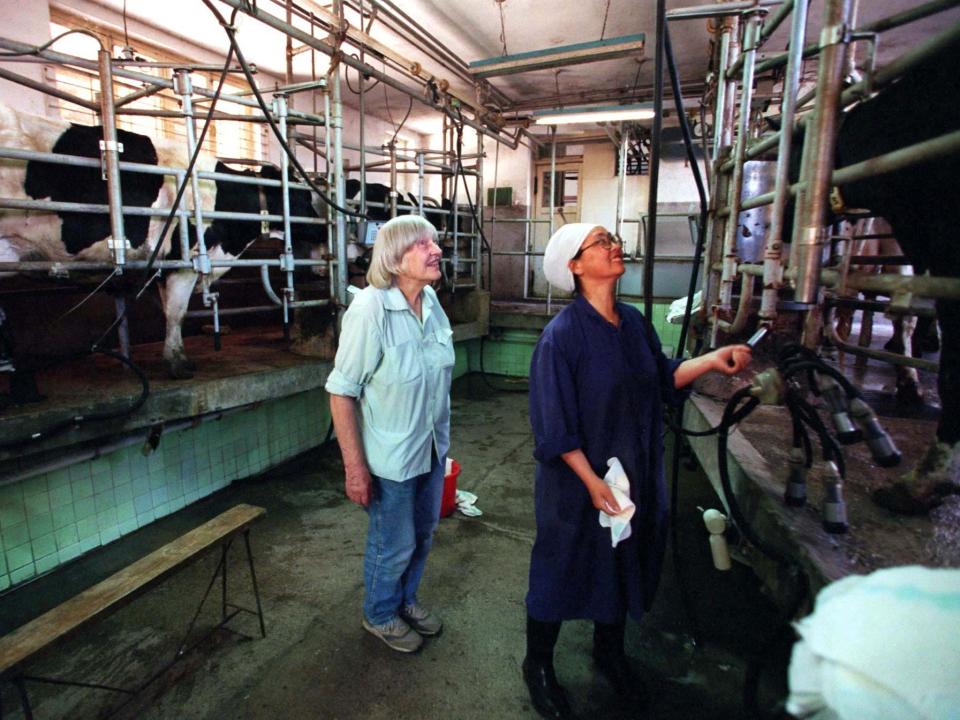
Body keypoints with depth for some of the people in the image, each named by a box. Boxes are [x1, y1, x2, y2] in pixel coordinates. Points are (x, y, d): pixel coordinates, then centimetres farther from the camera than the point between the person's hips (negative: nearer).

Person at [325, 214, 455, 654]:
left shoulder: (431, 301, -4)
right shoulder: (369, 310, -25)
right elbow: (341, 392, -20)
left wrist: (442, 435, 15)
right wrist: (354, 466, -20)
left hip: (432, 448, 7)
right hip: (390, 456, -6)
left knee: (423, 534, 24)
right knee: (393, 544, 14)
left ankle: (405, 600, 52)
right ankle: (380, 615, 45)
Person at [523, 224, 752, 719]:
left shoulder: (634, 322, 0)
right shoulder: (563, 333, -21)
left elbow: (663, 377, 9)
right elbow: (554, 425, -21)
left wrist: (713, 360, -5)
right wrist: (592, 481, -20)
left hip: (636, 476, 7)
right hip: (578, 483, -7)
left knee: (623, 564, 23)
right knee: (561, 571, 12)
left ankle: (609, 653, 50)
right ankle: (538, 667, 39)